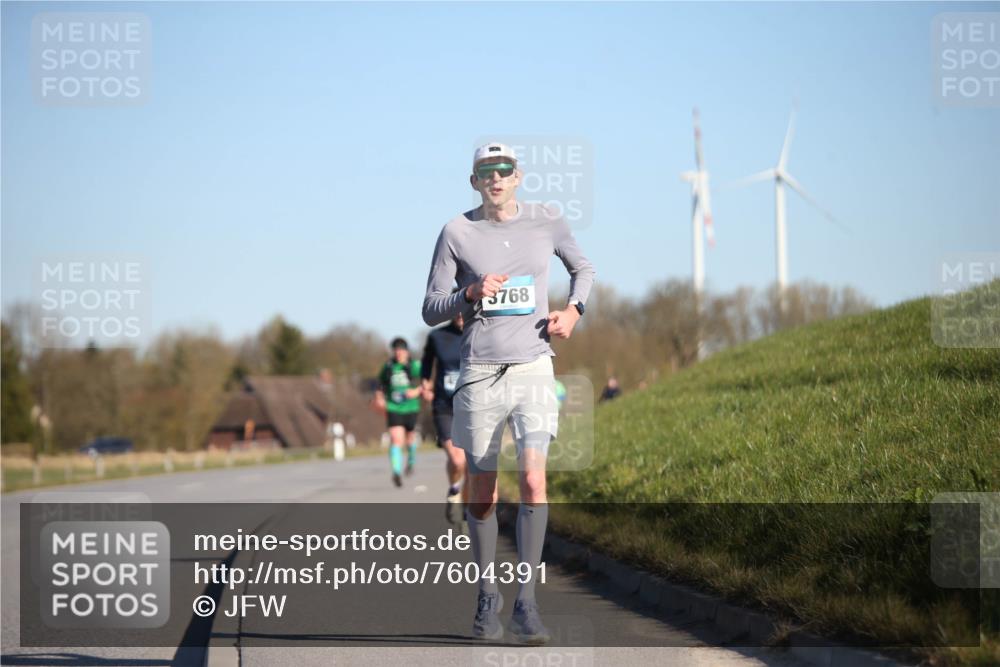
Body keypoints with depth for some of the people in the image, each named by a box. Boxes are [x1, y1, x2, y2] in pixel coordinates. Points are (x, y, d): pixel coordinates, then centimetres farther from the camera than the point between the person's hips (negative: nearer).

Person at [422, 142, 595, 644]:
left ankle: (526, 603, -13)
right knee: (481, 493, 5)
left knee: (533, 479, -16)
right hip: (479, 374, 0)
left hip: (533, 369, 0)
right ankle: (487, 597, 21)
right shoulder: (456, 233, 0)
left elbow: (583, 268, 24)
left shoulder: (546, 223, 5)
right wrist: (471, 293, -16)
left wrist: (573, 309, 5)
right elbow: (431, 311, 3)